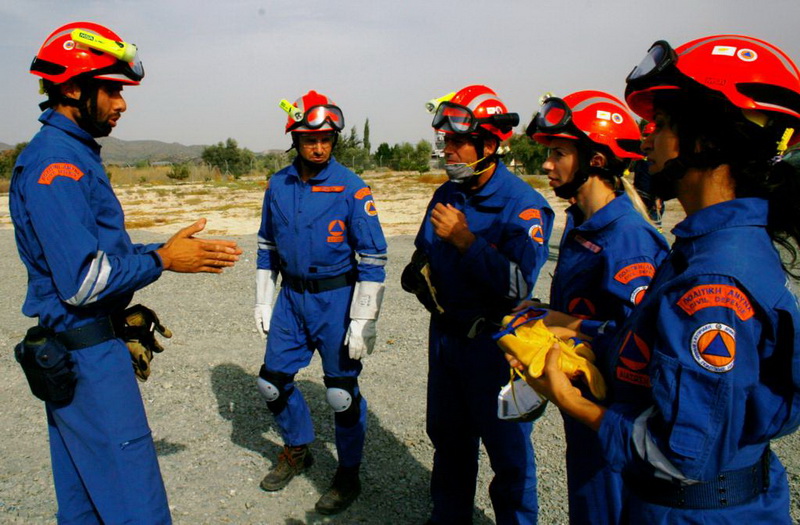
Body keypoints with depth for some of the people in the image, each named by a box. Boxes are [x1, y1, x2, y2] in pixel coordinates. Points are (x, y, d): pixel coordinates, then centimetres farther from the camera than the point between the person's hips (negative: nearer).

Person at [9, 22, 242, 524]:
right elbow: (82, 282, -23)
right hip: (87, 357, -10)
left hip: (73, 356, 10)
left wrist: (174, 250, 7)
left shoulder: (75, 156, 14)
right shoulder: (55, 165, -18)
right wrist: (162, 259, -13)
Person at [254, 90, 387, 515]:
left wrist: (363, 321, -15)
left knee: (342, 393, 3)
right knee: (272, 381, 12)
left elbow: (373, 258, -12)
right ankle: (297, 452, 38)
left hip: (336, 299, -5)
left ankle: (348, 475, 25)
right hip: (291, 297, 5)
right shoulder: (278, 185, 3)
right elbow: (267, 245, 14)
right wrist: (263, 301, 11)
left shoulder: (351, 188, -12)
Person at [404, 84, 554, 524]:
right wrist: (419, 273, -4)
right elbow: (424, 254, 18)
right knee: (448, 438, 22)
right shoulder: (446, 196, 6)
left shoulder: (522, 205, -17)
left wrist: (464, 239, -27)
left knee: (507, 451, 8)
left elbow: (519, 285, -28)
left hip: (494, 342, -7)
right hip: (444, 335, 7)